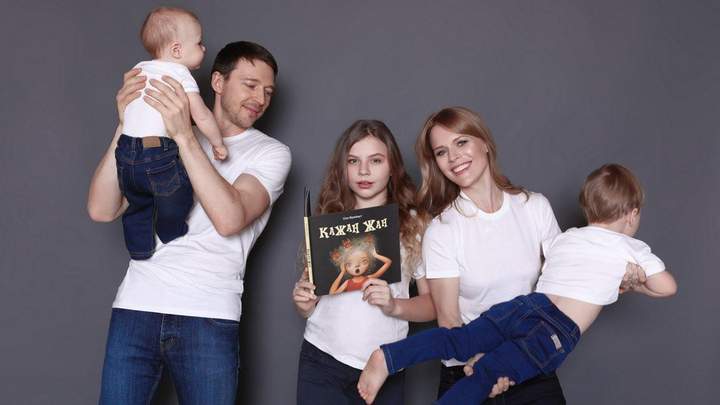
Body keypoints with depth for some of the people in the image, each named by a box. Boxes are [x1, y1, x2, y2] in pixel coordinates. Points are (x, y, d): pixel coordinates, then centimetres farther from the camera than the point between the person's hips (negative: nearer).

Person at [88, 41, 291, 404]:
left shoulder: (271, 153, 5)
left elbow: (229, 219, -14)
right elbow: (102, 210, 2)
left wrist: (185, 136, -18)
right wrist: (126, 126, -8)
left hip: (209, 318, -2)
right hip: (136, 307, 2)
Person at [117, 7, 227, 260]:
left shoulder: (140, 69, 17)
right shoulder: (180, 72, -3)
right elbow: (201, 116, -8)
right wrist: (218, 144, 5)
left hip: (126, 148, 7)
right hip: (159, 153, -7)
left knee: (138, 204, 23)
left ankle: (140, 253, 34)